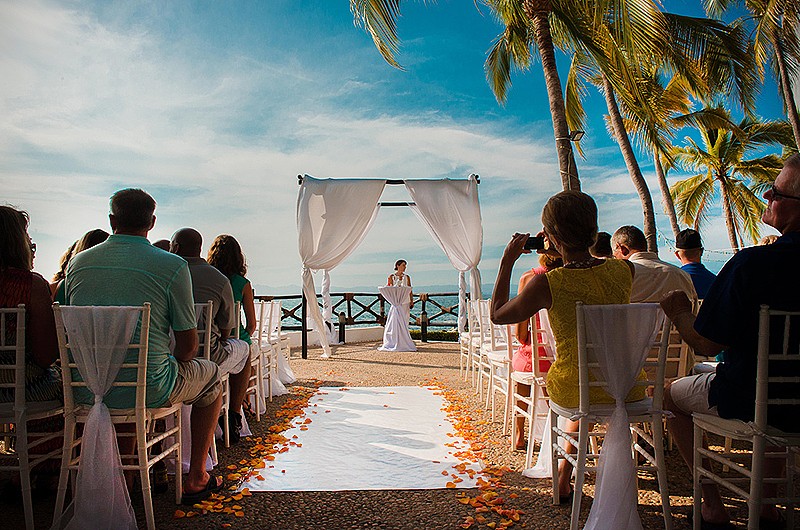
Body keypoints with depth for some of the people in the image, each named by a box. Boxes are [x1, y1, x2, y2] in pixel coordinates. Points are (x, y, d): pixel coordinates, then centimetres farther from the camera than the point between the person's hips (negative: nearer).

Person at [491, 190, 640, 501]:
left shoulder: (546, 284, -20)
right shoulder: (624, 270, -9)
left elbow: (497, 315, -2)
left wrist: (507, 261, 2)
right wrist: (563, 252, 19)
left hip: (573, 392, -2)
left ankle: (563, 480, 49)